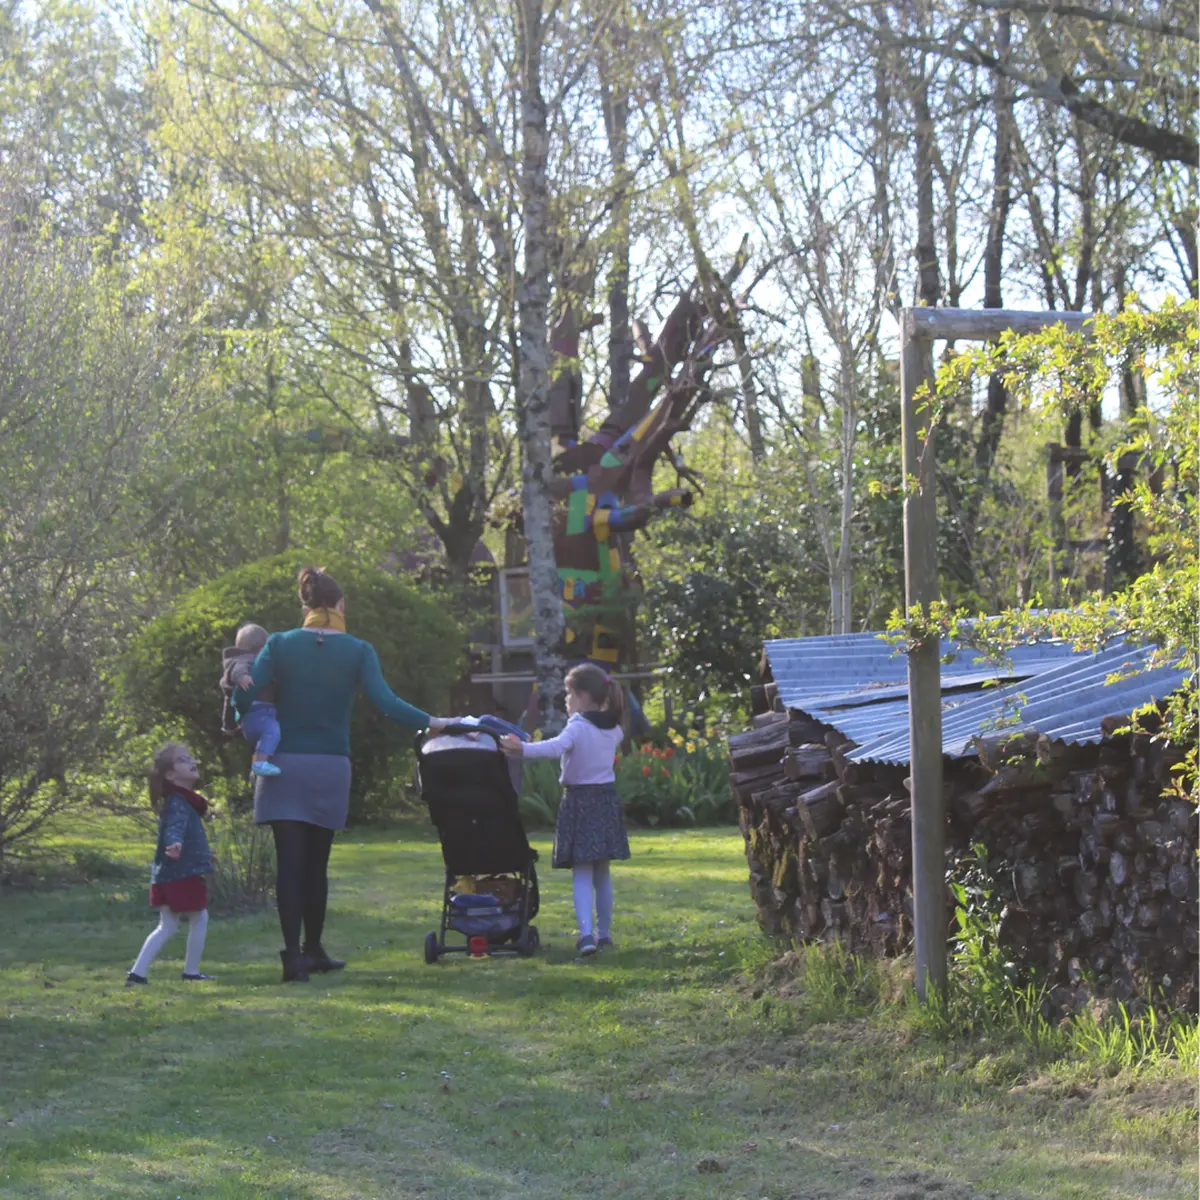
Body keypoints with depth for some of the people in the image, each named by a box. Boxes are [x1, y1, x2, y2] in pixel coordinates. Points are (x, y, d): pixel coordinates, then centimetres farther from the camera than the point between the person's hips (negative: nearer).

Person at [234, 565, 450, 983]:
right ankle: (312, 949, 25)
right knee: (316, 864, 14)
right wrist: (432, 723, -2)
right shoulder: (358, 651, -2)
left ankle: (293, 954, -13)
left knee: (290, 863, -2)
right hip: (331, 768, 1)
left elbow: (244, 697, -10)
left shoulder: (279, 644, -1)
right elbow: (385, 702, -12)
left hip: (284, 763, -1)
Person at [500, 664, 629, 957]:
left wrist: (523, 749, -48)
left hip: (579, 800, -6)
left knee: (582, 873, -8)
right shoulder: (612, 728, 6)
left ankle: (586, 933, -22)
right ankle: (604, 931, 23)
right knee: (602, 872, 16)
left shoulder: (578, 727, -14)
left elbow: (557, 747, -34)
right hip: (607, 798, 6)